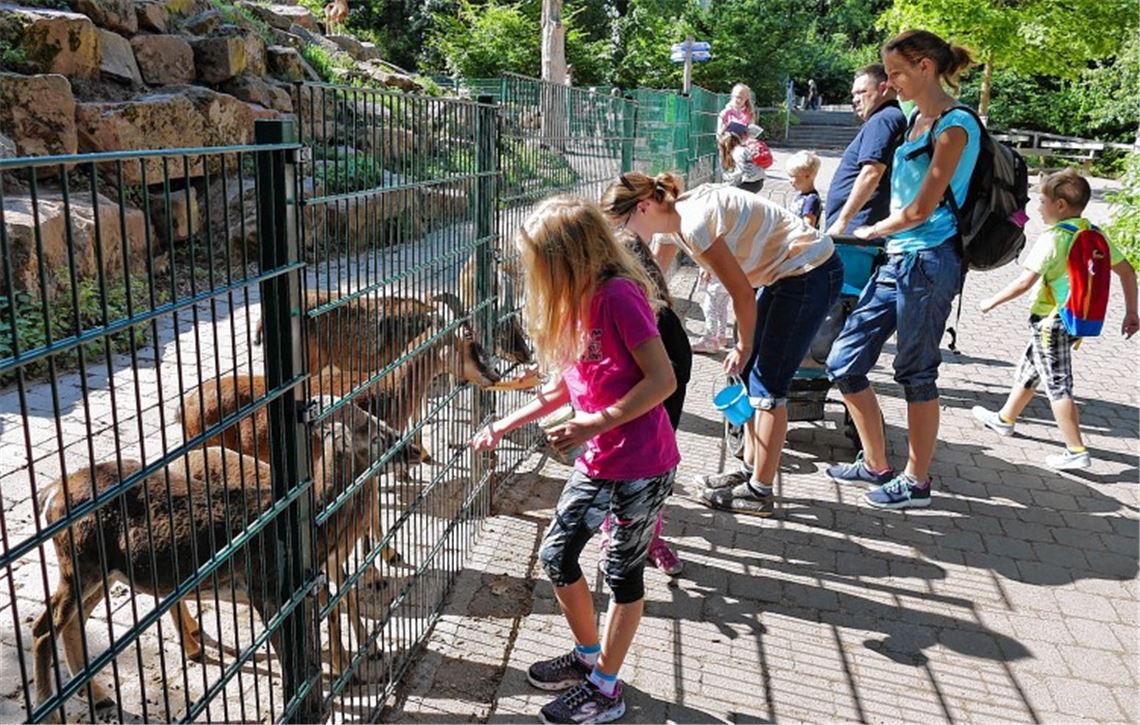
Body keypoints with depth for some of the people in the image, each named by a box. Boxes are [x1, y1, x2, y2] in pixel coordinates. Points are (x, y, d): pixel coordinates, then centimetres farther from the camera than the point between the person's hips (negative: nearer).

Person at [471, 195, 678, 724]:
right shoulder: (573, 303, 6)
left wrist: (596, 423, -24)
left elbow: (663, 379, -23)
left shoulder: (617, 296, -21)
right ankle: (588, 654, 36)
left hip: (643, 465, -8)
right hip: (598, 462, 8)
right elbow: (566, 386, 14)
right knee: (556, 555, 13)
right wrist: (504, 426, 15)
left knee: (623, 571, 8)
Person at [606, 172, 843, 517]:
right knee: (749, 373, 13)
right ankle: (750, 471, 25)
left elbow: (743, 294, -19)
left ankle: (759, 492, 7)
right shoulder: (673, 218, 4)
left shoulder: (694, 224, -25)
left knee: (768, 383, -4)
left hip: (810, 273, -10)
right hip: (786, 273, 10)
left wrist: (743, 348, -4)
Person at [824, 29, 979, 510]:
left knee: (916, 373, 2)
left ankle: (915, 482, 18)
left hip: (927, 261, -9)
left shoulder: (954, 124, -11)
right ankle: (876, 465, 23)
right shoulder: (915, 119, 15)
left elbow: (921, 209, -14)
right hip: (896, 258, 9)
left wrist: (871, 231, 1)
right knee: (844, 363, 7)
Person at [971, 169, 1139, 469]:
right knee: (1029, 370, 24)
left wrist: (992, 301, -12)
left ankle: (1077, 452, 0)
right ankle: (1005, 418, 40)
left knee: (1057, 385, -3)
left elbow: (1025, 281, -25)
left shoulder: (1053, 239, -19)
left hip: (1051, 321, -9)